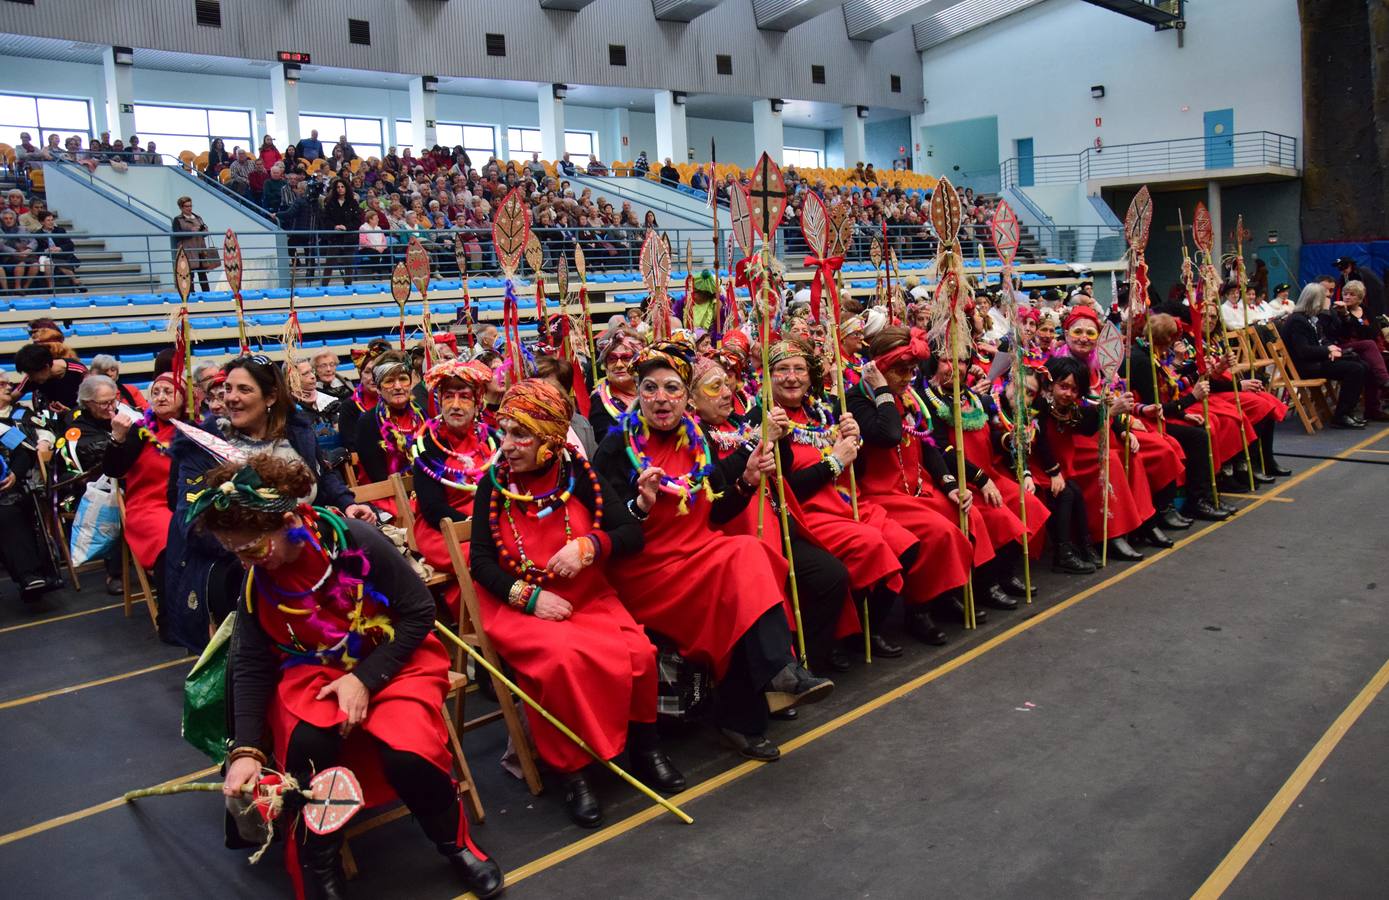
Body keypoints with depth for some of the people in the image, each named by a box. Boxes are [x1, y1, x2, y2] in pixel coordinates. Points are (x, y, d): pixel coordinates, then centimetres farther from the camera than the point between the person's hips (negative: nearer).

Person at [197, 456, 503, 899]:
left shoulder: (356, 541, -21)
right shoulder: (253, 578, -6)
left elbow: (419, 613, -14)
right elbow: (251, 664, -2)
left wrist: (365, 679, -22)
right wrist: (246, 749, -13)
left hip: (391, 659, -3)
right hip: (313, 671, 3)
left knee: (408, 756, -28)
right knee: (306, 745, -30)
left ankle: (455, 842, 5)